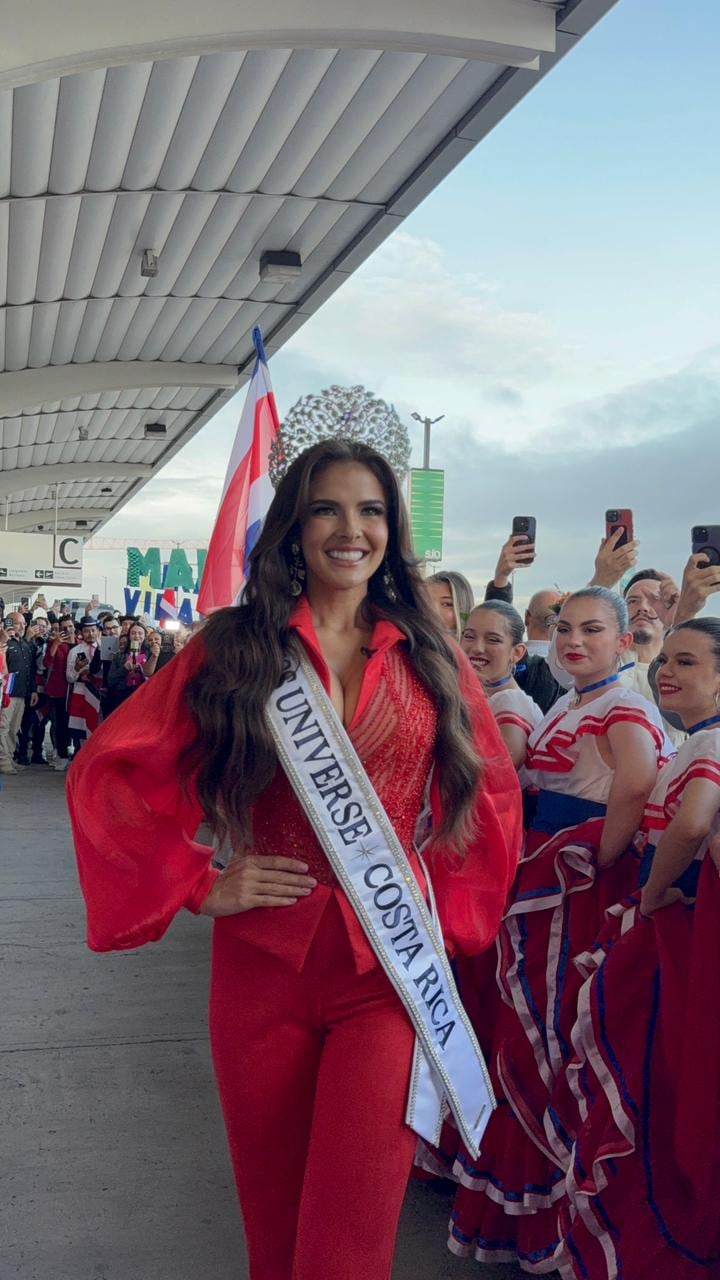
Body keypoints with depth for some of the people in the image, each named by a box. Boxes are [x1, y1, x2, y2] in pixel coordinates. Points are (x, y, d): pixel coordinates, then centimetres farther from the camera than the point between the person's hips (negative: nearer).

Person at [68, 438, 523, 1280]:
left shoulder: (428, 656, 6)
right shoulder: (233, 646, 0)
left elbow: (492, 791, 15)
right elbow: (109, 771, -1)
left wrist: (446, 896, 5)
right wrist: (199, 885, -5)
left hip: (389, 965, 0)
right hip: (263, 959, 0)